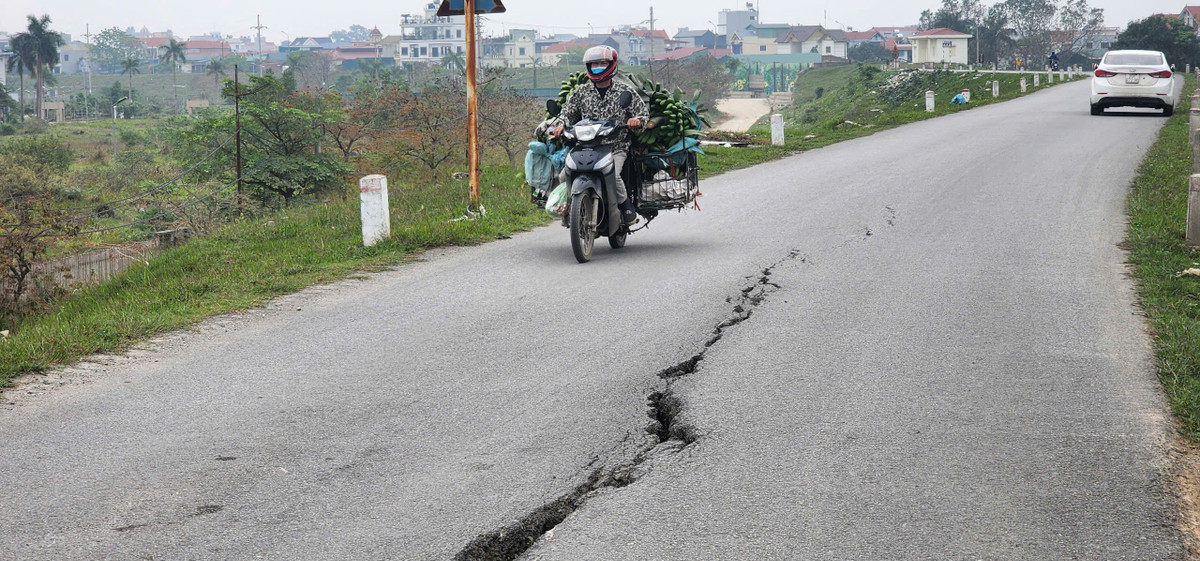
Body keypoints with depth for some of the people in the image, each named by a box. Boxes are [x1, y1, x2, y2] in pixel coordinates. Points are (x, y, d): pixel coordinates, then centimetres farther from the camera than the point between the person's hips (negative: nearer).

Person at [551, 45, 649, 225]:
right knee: (565, 176, -20)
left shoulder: (625, 90, 9)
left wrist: (637, 119, -16)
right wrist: (560, 125, -10)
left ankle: (625, 203, -3)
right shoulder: (581, 92, 14)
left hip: (616, 147, -3)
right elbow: (567, 112, 13)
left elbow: (643, 111, 8)